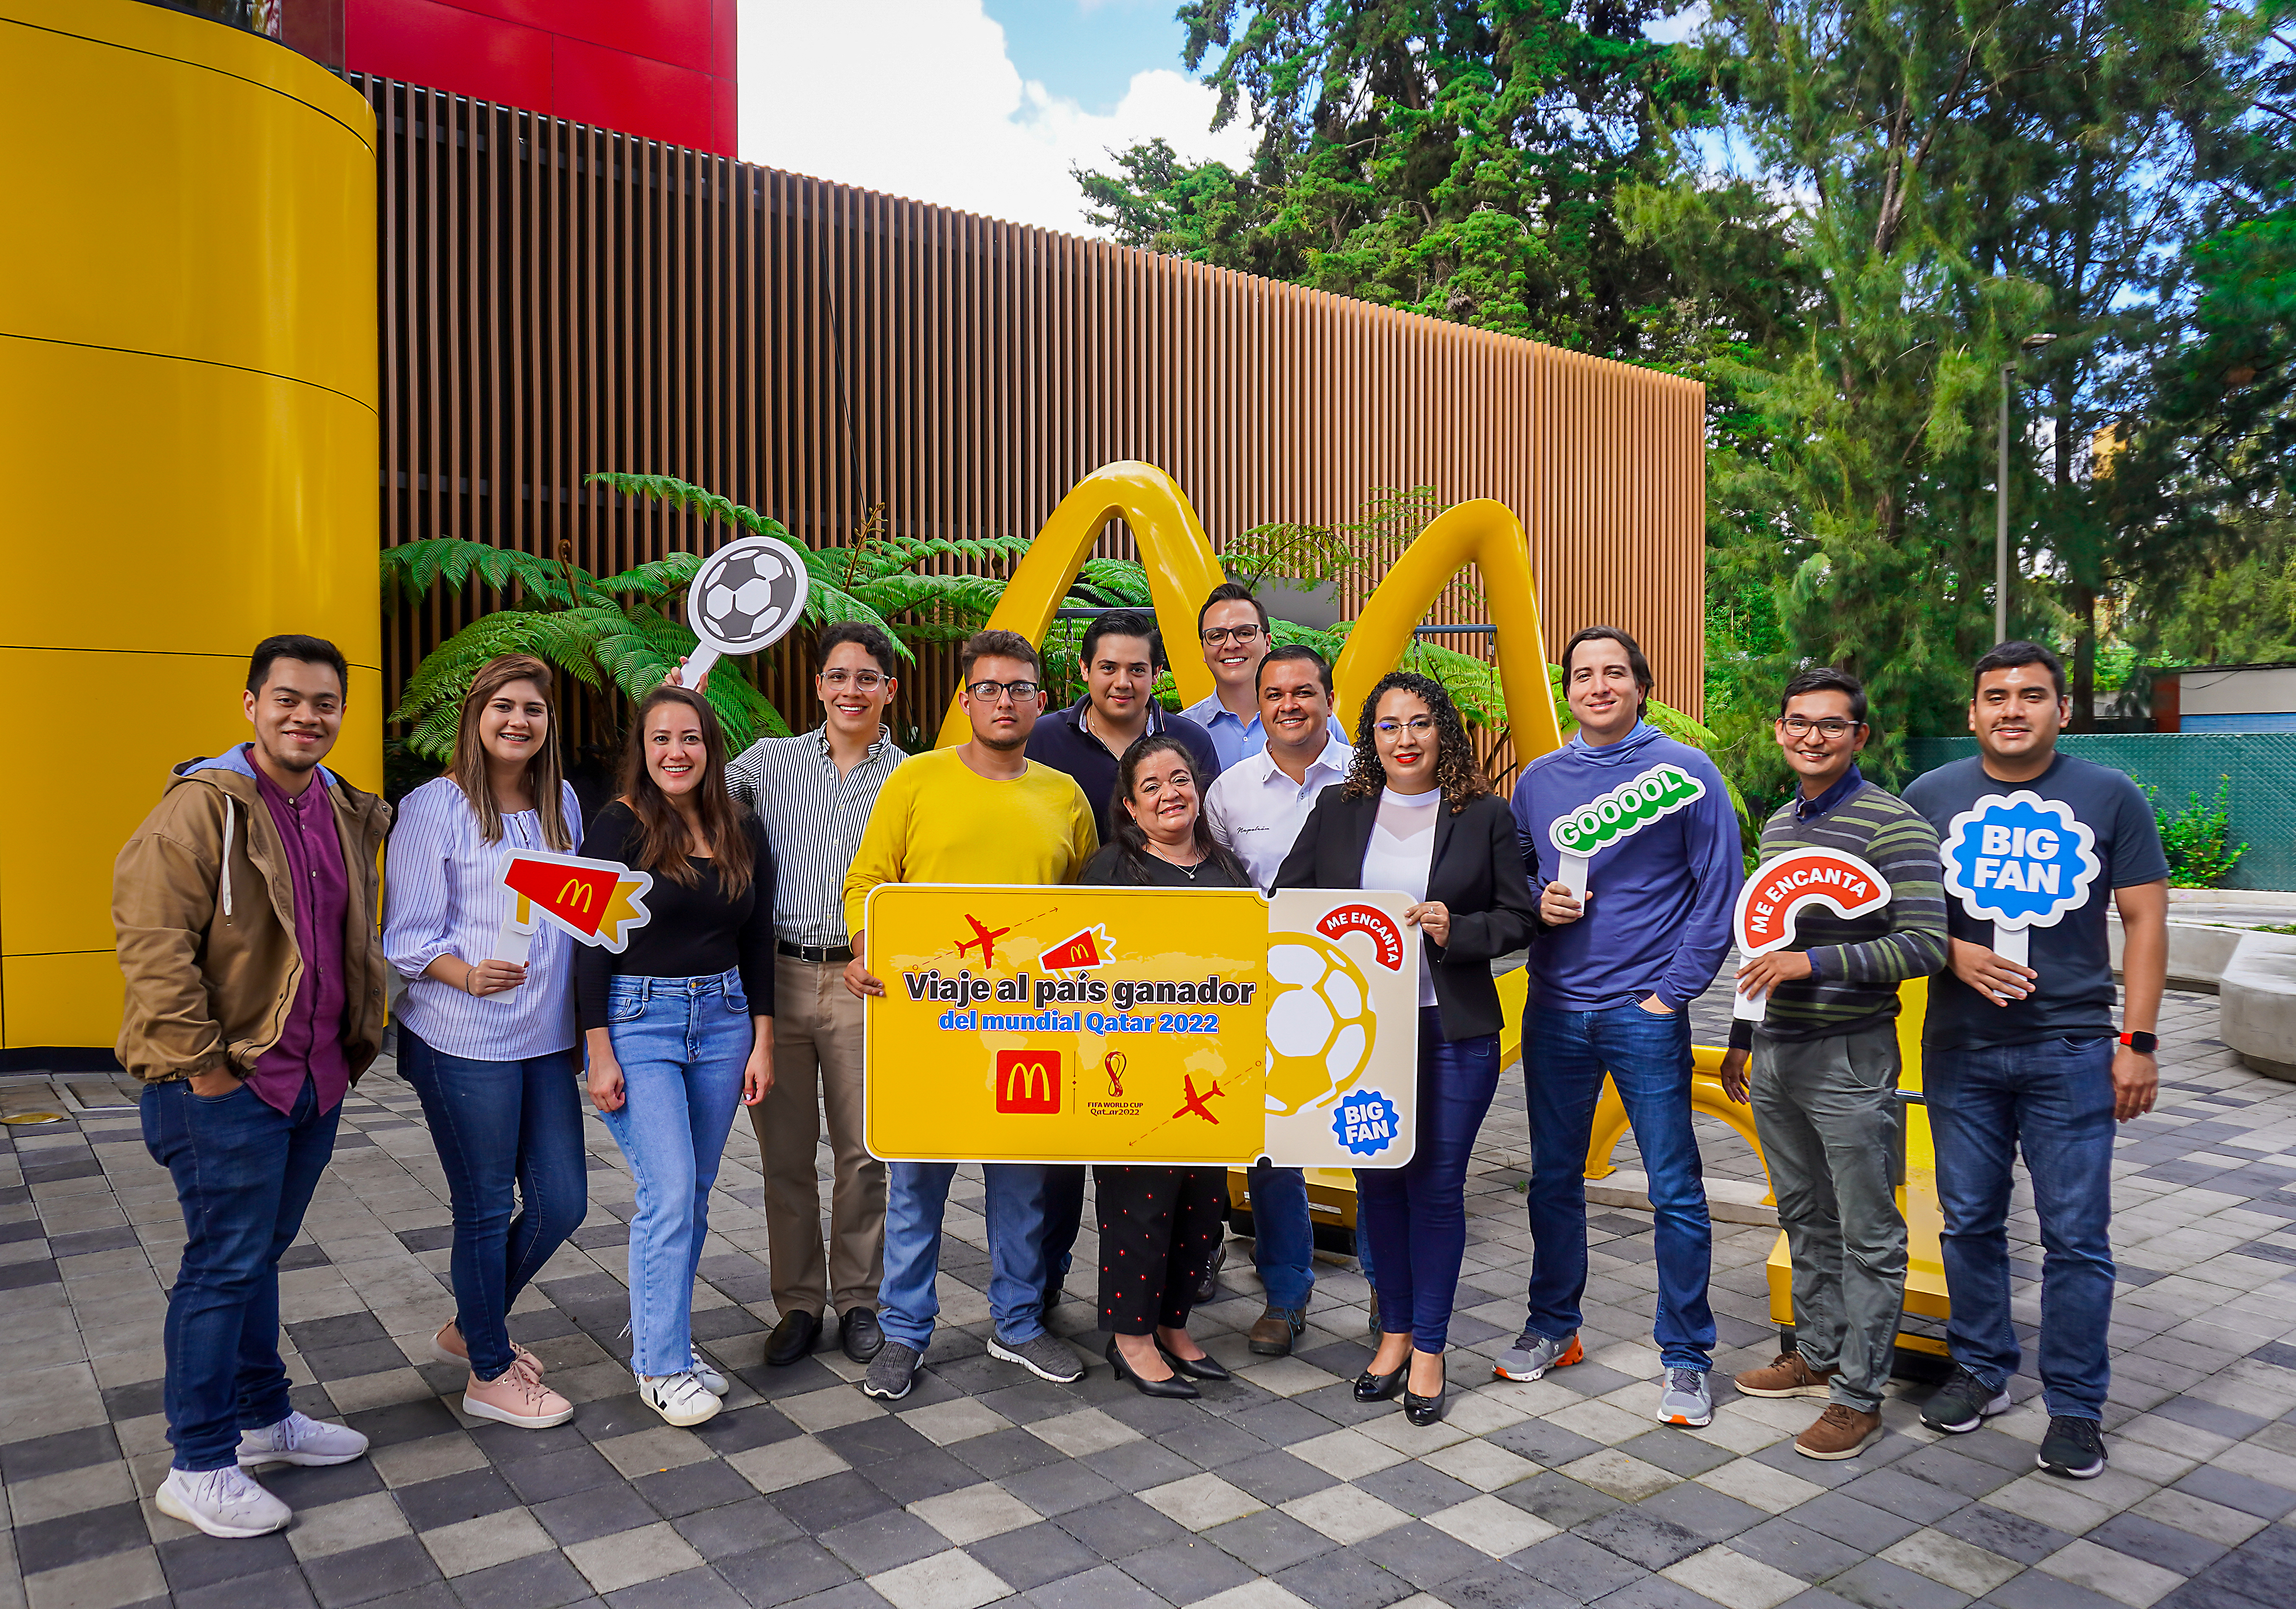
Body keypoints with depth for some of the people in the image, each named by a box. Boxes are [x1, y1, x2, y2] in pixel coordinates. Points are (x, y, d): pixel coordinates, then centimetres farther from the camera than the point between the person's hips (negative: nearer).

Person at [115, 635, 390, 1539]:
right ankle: (198, 1468, 14)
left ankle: (262, 1418, 34)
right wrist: (202, 1066, -18)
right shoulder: (203, 807, -14)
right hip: (225, 1089, -7)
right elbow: (151, 939, -18)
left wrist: (355, 1043, 15)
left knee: (259, 1254, 20)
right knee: (225, 1264, 0)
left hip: (314, 1081, 7)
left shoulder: (348, 816, 10)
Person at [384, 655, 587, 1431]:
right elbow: (407, 937, -8)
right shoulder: (434, 807, -6)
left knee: (562, 1201, 9)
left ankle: (472, 1327, 34)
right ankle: (489, 1375, 23)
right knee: (486, 1207, 4)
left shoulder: (563, 805, 11)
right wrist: (469, 976, -25)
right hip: (463, 1043, -6)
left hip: (545, 1039, 6)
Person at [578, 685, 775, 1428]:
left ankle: (656, 1329, 30)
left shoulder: (742, 833, 6)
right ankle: (661, 1367, 5)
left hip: (722, 1019, 5)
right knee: (669, 1193, -9)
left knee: (694, 1195, 11)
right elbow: (591, 947, -8)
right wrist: (599, 1055, -12)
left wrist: (762, 1042, 6)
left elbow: (759, 942, 10)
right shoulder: (618, 828, -6)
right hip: (638, 1021, -5)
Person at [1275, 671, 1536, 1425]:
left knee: (1438, 1185, 3)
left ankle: (1429, 1348, 20)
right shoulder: (1337, 811, 7)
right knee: (1377, 1179, 11)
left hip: (1453, 1030, -2)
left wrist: (1457, 930, -14)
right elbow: (1285, 900, 10)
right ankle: (1394, 1332, 29)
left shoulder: (1485, 815, 1)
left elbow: (1518, 917, 2)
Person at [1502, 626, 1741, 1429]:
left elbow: (1719, 893, -5)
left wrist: (1675, 990, -9)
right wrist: (1538, 903, -5)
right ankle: (1552, 1327, 31)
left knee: (1676, 1190, 1)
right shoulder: (1538, 780, 8)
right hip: (1554, 1013, 4)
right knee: (1554, 1179, 14)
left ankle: (1686, 1357, 17)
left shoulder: (1685, 772, -4)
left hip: (1645, 1013, -4)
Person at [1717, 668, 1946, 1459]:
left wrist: (1816, 962, -22)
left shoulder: (1892, 825, -11)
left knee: (1867, 1235, 4)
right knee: (1805, 1219, 18)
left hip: (1850, 1059, -7)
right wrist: (1742, 1036, 21)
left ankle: (1859, 1394, 14)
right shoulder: (1778, 824, 12)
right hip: (1775, 1056, 7)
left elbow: (1926, 945, -18)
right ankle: (1818, 1354, 33)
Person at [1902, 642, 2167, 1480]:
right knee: (1970, 1221, 11)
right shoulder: (1930, 796, 4)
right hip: (1961, 1049, 2)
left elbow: (2145, 919, 2)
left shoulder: (2110, 797, 1)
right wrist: (1954, 953, -13)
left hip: (2072, 1050, -1)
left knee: (2077, 1236, 3)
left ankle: (2075, 1408, 18)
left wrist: (2138, 1042, -3)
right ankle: (1981, 1371, 29)